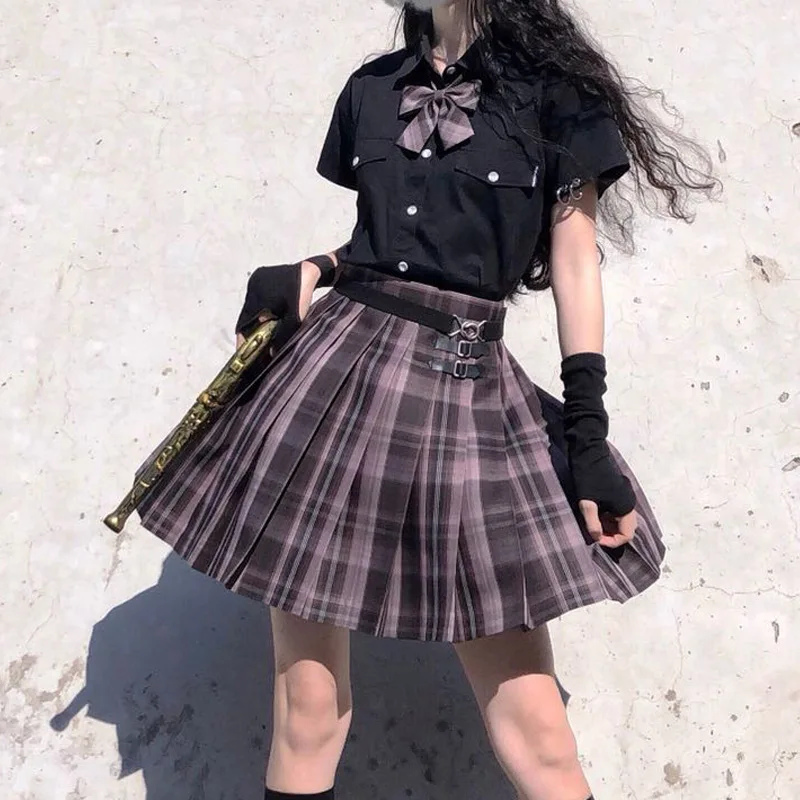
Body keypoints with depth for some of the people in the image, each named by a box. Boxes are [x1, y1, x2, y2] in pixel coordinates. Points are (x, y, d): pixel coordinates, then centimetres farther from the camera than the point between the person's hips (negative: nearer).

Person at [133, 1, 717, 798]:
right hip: (336, 367, 4)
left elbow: (575, 260, 1)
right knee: (307, 695, 7)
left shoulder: (553, 87, 3)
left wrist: (588, 434, -6)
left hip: (469, 393, -3)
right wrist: (312, 272, 2)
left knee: (530, 726, -3)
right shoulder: (370, 88, 15)